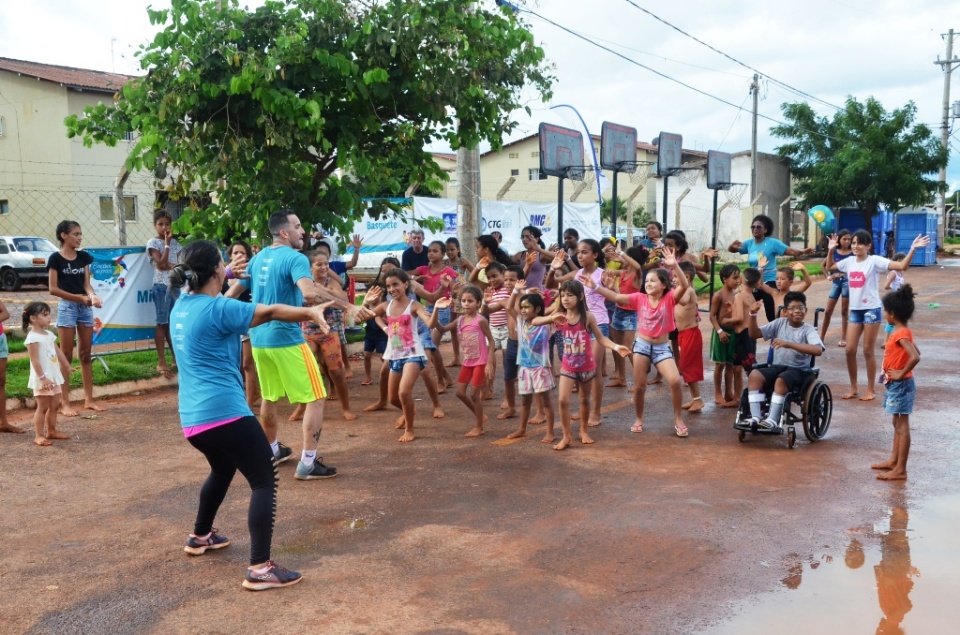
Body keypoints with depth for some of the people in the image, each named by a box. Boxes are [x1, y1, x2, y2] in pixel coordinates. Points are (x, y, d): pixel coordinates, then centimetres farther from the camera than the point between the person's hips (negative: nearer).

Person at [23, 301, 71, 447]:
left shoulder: (49, 334, 10)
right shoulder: (32, 337, -16)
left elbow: (58, 352, 17)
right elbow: (35, 360, -20)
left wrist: (67, 367, 21)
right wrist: (42, 377, -24)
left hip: (54, 376, 8)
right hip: (42, 379, -8)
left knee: (53, 406, 13)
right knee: (43, 407, -4)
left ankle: (52, 431, 24)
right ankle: (39, 435, 2)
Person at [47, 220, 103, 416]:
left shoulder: (84, 257, 8)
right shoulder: (55, 258, -7)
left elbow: (86, 283, 4)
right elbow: (53, 289, -10)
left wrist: (92, 296, -17)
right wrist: (79, 297, -13)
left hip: (85, 308, 5)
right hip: (66, 307, -5)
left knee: (86, 355, 8)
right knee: (66, 356, -2)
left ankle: (88, 399, 15)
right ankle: (64, 403, 3)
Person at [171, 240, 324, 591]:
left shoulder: (182, 307, 10)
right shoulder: (217, 309, -14)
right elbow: (269, 312, -15)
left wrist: (226, 276, 47)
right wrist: (311, 311, -9)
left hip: (192, 419, 9)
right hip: (225, 413, -9)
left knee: (222, 470, 33)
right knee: (264, 481, -4)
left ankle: (200, 536, 48)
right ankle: (259, 568, -10)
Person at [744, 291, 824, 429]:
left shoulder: (808, 330, -3)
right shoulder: (780, 323, 8)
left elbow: (818, 350, -22)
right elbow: (754, 334, 3)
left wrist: (789, 344, -30)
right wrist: (752, 315, -15)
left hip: (799, 370, -3)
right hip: (777, 366, 4)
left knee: (781, 380, -36)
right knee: (754, 375, -25)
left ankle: (773, 420, -29)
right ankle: (756, 417, -27)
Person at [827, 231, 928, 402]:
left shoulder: (875, 261, -9)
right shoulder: (849, 261, 7)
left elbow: (902, 266, -18)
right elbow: (829, 267, 25)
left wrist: (912, 249, -27)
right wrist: (830, 250, 14)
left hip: (871, 310, -5)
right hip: (855, 310, 5)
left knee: (868, 351, 1)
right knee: (850, 350, 5)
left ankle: (870, 390, 13)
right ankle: (853, 387, 19)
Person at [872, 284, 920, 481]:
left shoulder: (901, 334, -21)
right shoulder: (902, 331, 9)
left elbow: (915, 357, -34)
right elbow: (916, 352, 20)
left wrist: (901, 373, -22)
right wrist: (898, 371, 12)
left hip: (901, 385, -10)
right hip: (895, 384, 10)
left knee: (902, 426, -5)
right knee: (897, 424, 17)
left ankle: (900, 470, 0)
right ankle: (894, 461, 28)